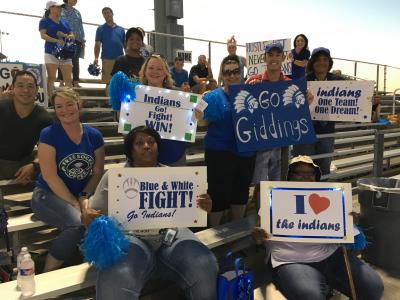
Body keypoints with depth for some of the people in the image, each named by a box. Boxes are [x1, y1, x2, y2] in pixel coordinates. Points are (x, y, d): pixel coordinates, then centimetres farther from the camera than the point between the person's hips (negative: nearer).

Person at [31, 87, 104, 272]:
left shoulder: (94, 135, 3)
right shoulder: (48, 135, -7)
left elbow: (98, 172, 3)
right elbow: (50, 176, -13)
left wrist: (84, 198, -13)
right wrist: (76, 204, -18)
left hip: (83, 195, 4)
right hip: (49, 195, -3)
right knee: (77, 223, -32)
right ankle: (47, 276, -10)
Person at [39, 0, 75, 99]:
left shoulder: (64, 22, 19)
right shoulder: (45, 21, 4)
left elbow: (73, 36, 16)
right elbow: (43, 35, -9)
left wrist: (65, 35, -6)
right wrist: (57, 40, -22)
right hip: (51, 53, -4)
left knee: (68, 79, 1)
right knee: (51, 78, -8)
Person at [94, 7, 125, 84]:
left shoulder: (121, 29, 16)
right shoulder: (100, 29, 7)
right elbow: (97, 44, 0)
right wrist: (96, 58, -14)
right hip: (107, 59, -3)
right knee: (106, 81, -7)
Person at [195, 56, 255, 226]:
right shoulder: (214, 97, -6)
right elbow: (201, 118, -14)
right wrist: (197, 116, -38)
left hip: (246, 153, 5)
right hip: (220, 154, -4)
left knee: (241, 193, 18)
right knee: (218, 195, 1)